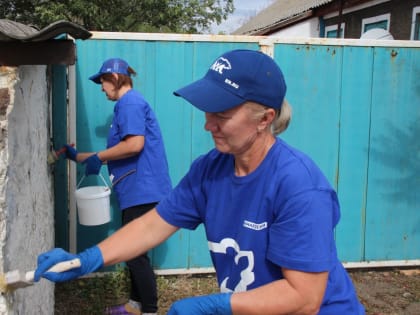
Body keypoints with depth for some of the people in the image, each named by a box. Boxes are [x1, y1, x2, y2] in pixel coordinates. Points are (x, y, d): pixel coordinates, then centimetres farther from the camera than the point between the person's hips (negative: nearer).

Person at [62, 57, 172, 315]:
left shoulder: (130, 102, -11)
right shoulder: (127, 104, 20)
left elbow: (134, 145, -24)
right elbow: (122, 152, 22)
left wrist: (98, 157, -11)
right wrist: (78, 156, 24)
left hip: (142, 191, -10)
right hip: (137, 191, 10)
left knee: (136, 253, -3)